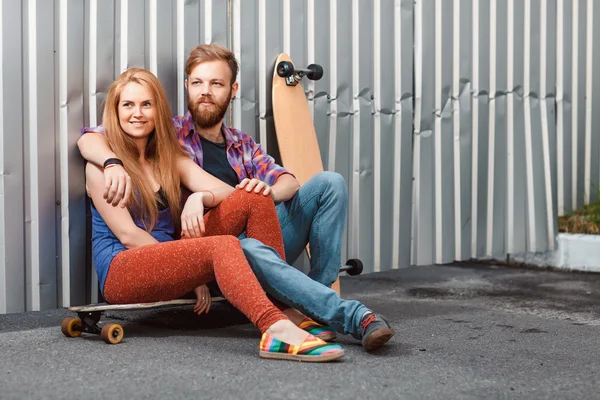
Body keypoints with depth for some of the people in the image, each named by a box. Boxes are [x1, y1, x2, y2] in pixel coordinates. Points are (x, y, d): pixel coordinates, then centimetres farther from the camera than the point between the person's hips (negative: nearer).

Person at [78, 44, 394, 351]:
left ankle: (311, 308, -23)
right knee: (248, 249, -41)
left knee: (329, 182, -12)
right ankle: (353, 316, -39)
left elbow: (289, 182, 10)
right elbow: (89, 138, -1)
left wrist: (270, 191, -16)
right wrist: (114, 164, -25)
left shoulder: (242, 145, 24)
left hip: (264, 237, 5)